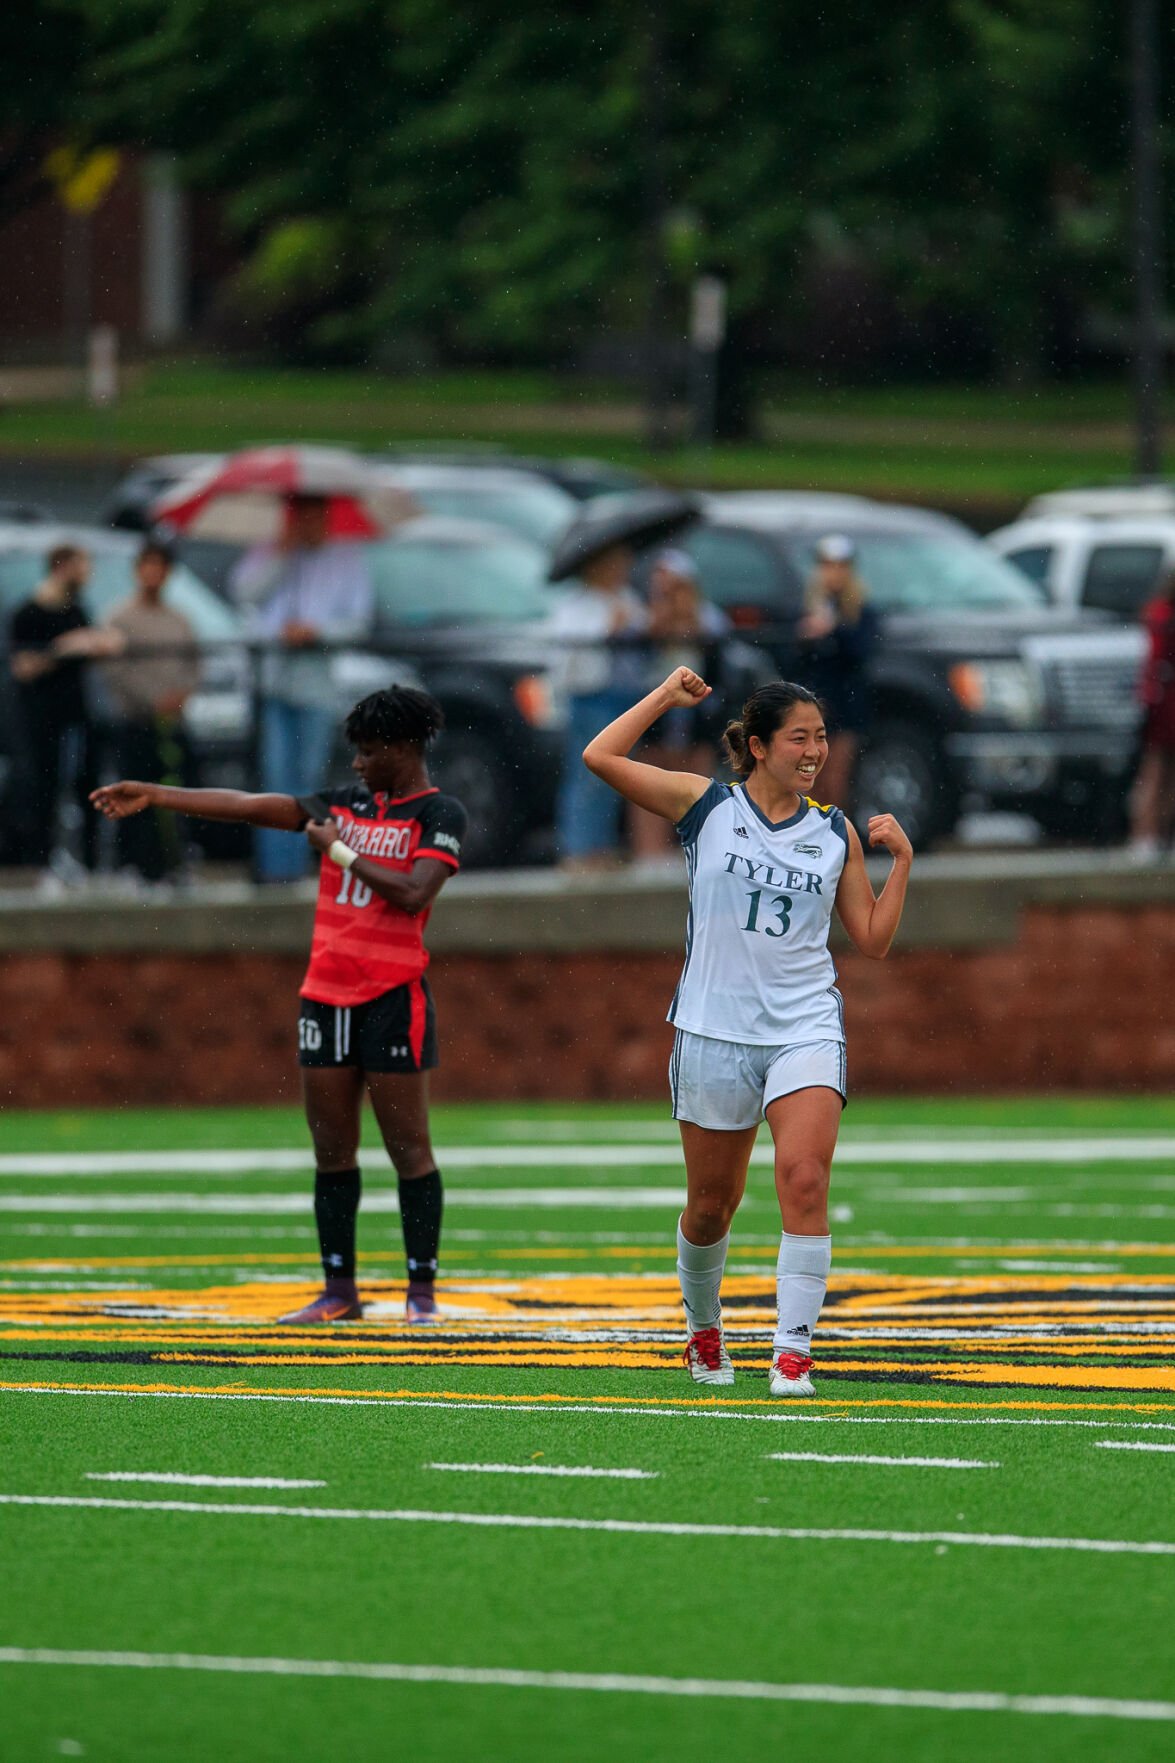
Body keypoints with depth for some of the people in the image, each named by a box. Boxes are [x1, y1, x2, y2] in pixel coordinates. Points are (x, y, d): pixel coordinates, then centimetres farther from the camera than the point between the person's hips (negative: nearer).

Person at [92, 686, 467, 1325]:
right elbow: (248, 807, 11)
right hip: (326, 994, 6)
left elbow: (413, 894, -17)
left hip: (394, 996, -6)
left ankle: (422, 1294, -2)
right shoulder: (345, 804, 15)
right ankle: (339, 1291, 11)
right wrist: (154, 795, 6)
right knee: (331, 1148, 6)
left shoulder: (440, 814, -2)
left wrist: (339, 850, -8)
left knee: (407, 1146, -5)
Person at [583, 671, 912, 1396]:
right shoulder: (708, 805, 1)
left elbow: (874, 939, 11)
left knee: (805, 1178, -20)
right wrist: (667, 696, -1)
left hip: (806, 1029, 1)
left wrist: (902, 860, 1)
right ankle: (704, 1331, 36)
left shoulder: (835, 832, 7)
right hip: (716, 1029, -1)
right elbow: (601, 757, -6)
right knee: (712, 1204, 9)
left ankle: (794, 1353, -19)